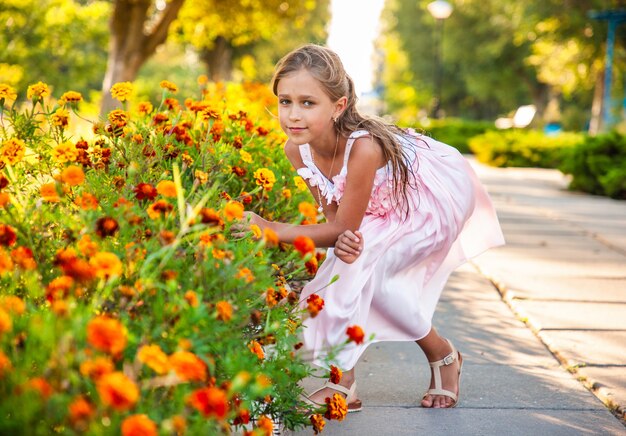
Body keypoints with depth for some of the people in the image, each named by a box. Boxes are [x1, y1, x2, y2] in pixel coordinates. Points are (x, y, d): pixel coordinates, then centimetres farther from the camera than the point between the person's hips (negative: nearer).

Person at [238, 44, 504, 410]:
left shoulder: (363, 147, -41)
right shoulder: (297, 150, -20)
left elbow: (344, 227, -31)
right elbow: (334, 217, -14)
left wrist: (269, 229, -37)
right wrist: (343, 238, -39)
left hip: (440, 196, -7)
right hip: (388, 205, 7)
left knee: (362, 264, -22)